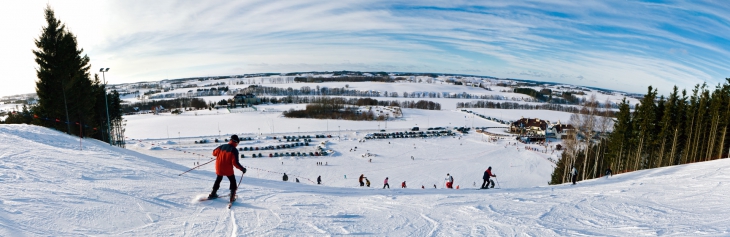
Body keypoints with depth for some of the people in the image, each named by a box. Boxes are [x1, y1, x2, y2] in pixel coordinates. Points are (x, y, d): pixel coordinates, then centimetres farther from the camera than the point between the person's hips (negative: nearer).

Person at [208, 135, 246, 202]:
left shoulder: (222, 146, -1)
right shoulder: (234, 150, -17)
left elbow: (214, 153, 12)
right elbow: (235, 162, -21)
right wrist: (242, 169, -12)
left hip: (219, 168, 5)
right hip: (228, 169, -5)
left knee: (218, 180, 28)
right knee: (233, 182, 13)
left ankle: (213, 194, 38)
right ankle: (232, 197, 6)